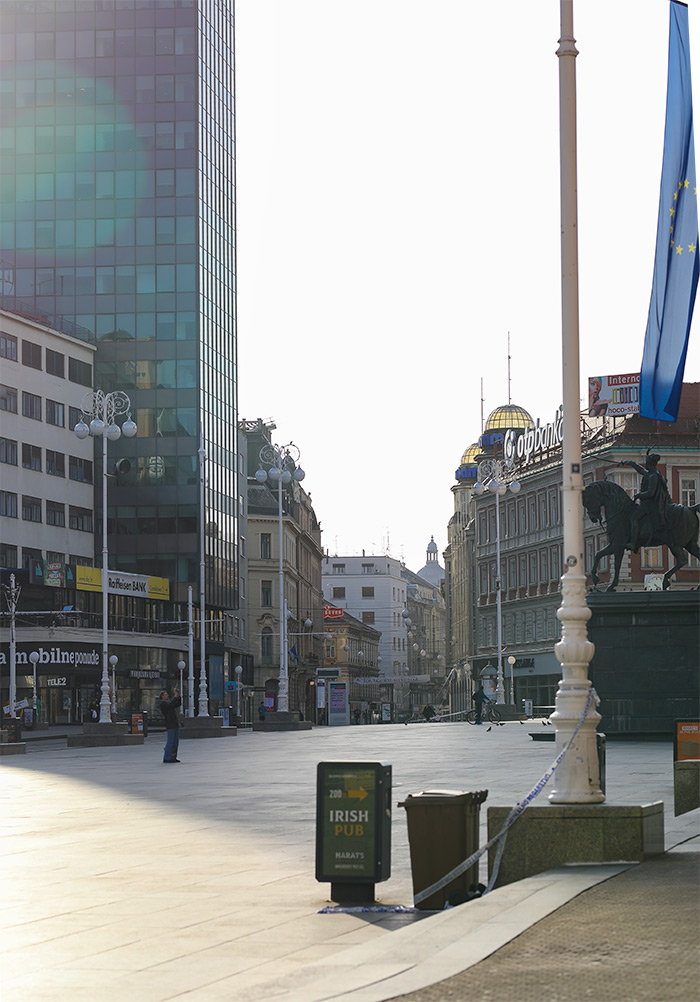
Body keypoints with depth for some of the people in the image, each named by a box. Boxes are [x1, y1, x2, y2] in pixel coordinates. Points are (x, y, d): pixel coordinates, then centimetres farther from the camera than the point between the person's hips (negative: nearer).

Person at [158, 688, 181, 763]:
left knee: (176, 742, 7)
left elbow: (178, 704, 20)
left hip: (176, 725, 9)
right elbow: (170, 705, -22)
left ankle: (173, 757, 11)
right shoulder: (162, 703, -5)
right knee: (170, 742, -9)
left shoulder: (169, 702, 22)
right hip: (170, 726, -9)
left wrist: (178, 696, 6)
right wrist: (175, 696, -16)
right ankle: (167, 758, -7)